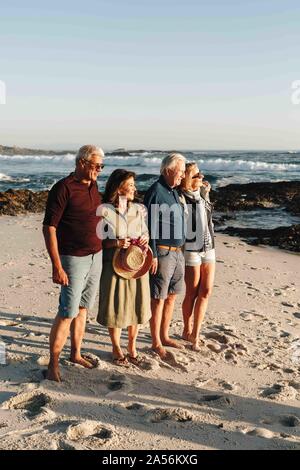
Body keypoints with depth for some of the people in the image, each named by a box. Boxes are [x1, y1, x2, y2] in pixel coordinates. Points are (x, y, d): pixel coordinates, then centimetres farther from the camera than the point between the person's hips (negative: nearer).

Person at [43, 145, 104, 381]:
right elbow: (49, 227, -16)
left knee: (83, 309, 15)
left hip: (96, 256, 7)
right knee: (67, 312, -4)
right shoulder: (63, 188, -14)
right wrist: (57, 267, -21)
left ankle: (76, 353, 28)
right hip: (74, 259, -7)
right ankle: (53, 364, 9)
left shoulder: (94, 187, 9)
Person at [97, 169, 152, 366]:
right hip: (115, 265, -4)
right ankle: (117, 349, 25)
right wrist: (116, 243, -22)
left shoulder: (139, 209, 6)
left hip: (137, 264, 5)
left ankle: (132, 347, 30)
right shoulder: (104, 211, -9)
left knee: (136, 306, 12)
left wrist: (146, 238, -5)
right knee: (116, 307, 6)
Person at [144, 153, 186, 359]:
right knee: (158, 299, 0)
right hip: (162, 253, -9)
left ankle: (164, 336, 27)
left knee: (171, 296, 14)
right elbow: (150, 226, -16)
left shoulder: (174, 192, 15)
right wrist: (153, 255, -18)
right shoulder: (156, 192, -12)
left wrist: (181, 249, 18)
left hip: (177, 252, 9)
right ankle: (156, 343, 11)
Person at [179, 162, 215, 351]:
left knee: (206, 292, 5)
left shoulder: (203, 194, 7)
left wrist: (205, 191, 15)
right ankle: (187, 331, 25)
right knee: (192, 293, 5)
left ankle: (195, 334, 16)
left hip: (208, 248, 6)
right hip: (191, 249, -6)